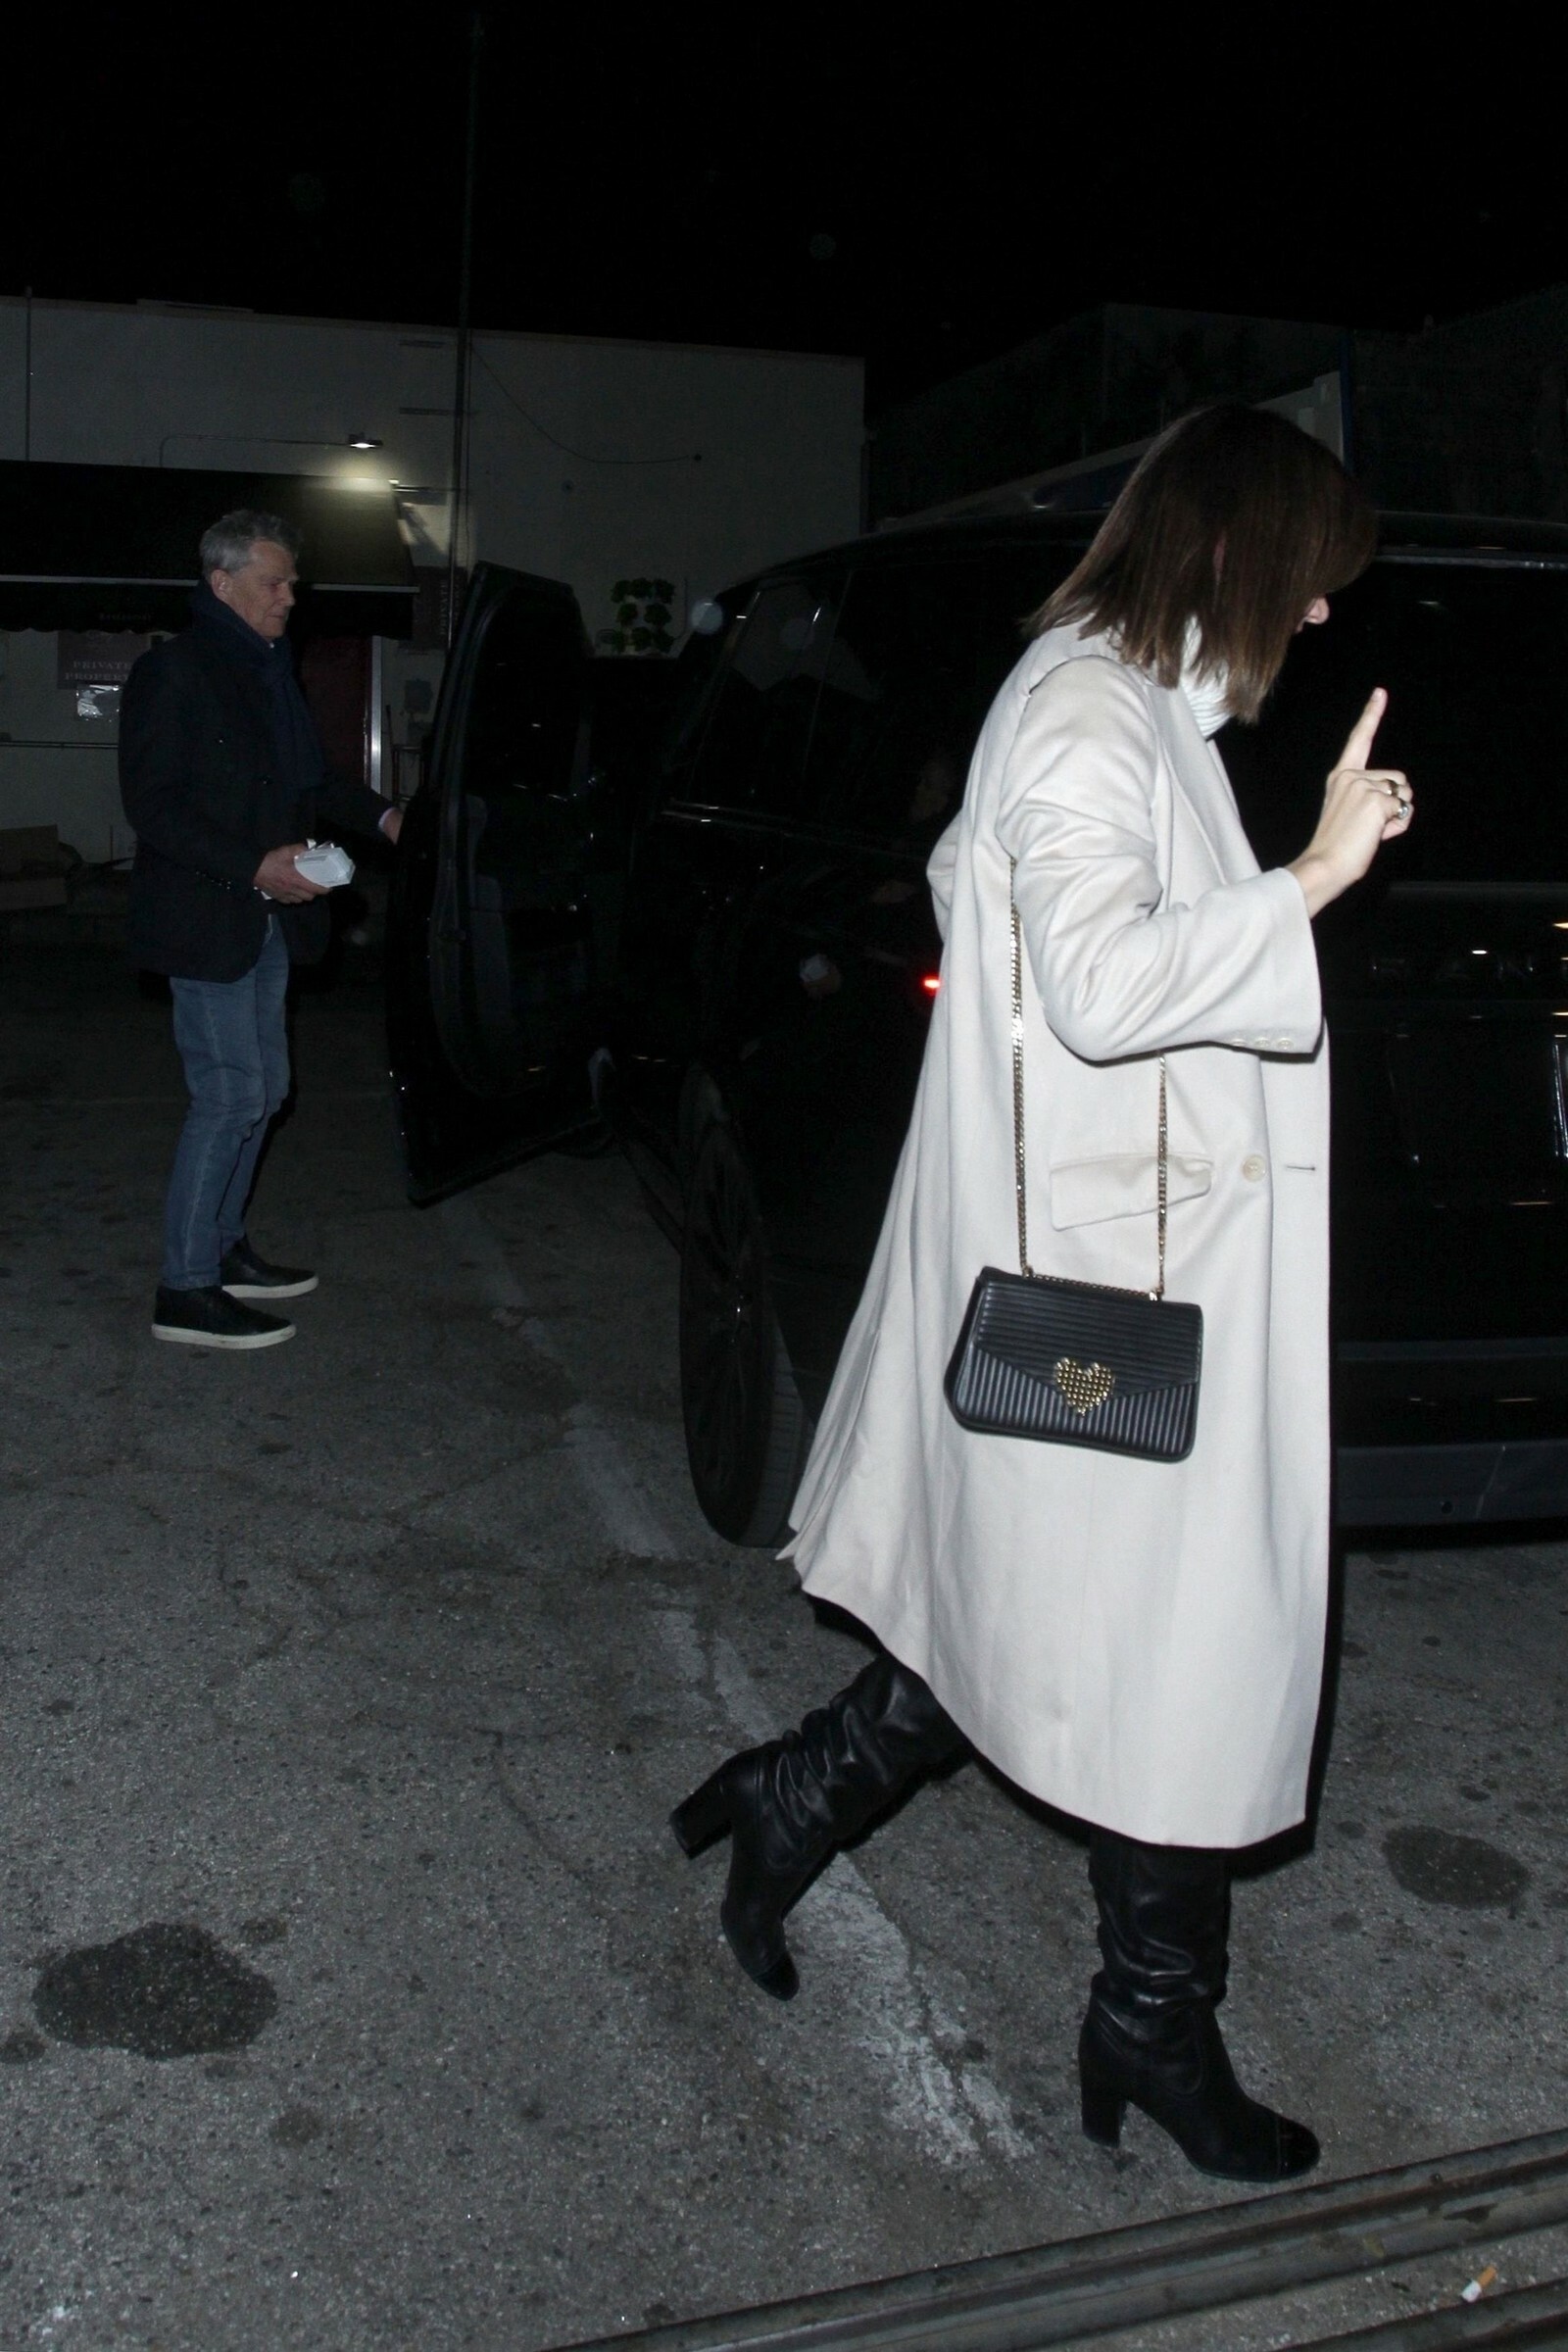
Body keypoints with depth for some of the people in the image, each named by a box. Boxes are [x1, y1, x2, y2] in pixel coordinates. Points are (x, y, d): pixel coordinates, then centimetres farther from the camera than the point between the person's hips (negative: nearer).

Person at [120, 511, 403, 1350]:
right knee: (230, 1098, -8)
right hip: (207, 921, -9)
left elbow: (305, 777, 21)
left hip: (266, 920, 9)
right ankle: (186, 1292, 0)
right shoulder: (174, 671, -12)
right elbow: (151, 804, -16)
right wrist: (253, 865, -23)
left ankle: (221, 1248, 28)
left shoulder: (271, 665, 13)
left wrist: (378, 815, 6)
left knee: (261, 1092, 14)